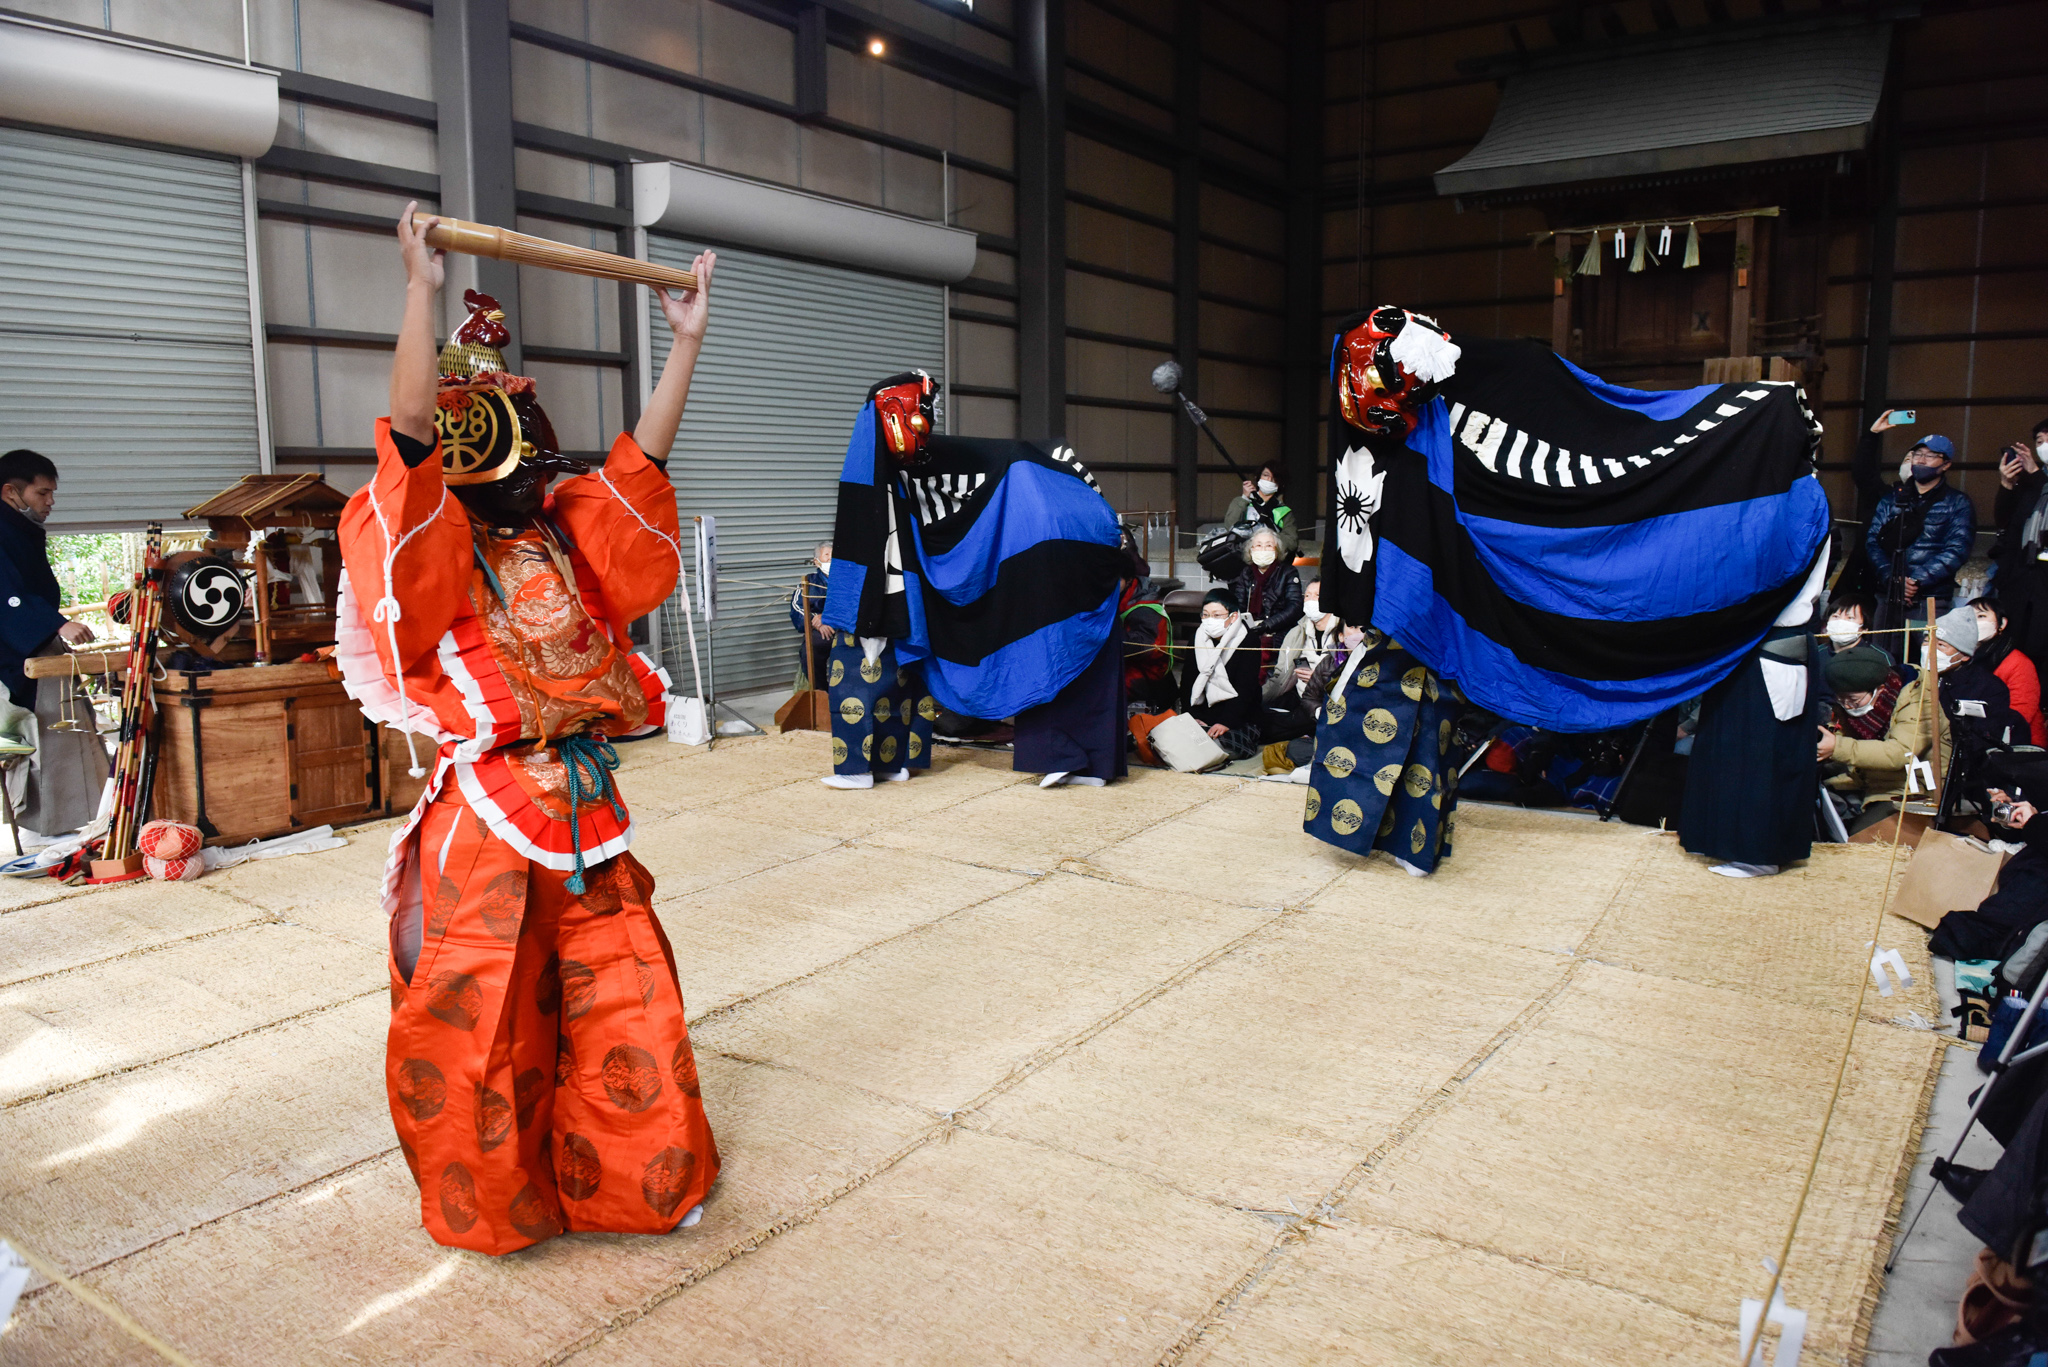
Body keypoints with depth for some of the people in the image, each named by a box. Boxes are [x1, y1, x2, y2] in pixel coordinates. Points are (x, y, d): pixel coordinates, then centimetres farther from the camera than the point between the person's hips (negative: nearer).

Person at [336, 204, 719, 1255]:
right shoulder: (435, 555, -6)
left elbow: (640, 460, 7)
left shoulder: (566, 546, 10)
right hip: (486, 815, -5)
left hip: (587, 807, 6)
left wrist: (687, 340, 5)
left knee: (622, 994, 13)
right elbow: (408, 437, -21)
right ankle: (489, 1195, 29)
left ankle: (633, 1176, 32)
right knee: (482, 1011, 7)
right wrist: (423, 291, -25)